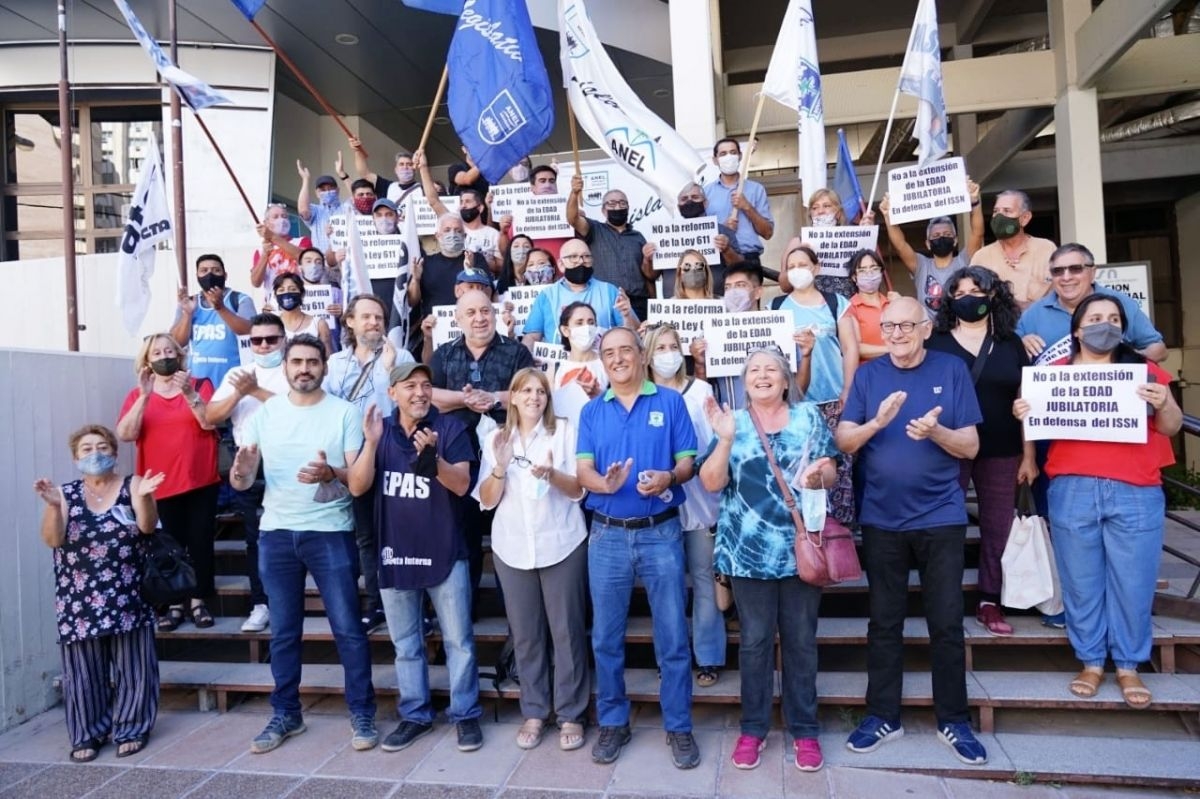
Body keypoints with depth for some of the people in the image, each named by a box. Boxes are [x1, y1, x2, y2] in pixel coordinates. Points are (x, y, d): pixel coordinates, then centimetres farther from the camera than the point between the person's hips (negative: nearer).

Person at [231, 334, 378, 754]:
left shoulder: (345, 412, -3)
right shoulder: (264, 413, 5)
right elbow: (240, 482, 2)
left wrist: (330, 473, -29)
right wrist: (241, 471, -22)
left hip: (331, 533, -3)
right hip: (276, 534, 3)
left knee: (348, 628, 1)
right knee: (283, 632, 13)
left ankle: (362, 714, 14)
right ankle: (285, 714, 28)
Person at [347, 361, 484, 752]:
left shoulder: (450, 428, -7)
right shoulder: (380, 431, 4)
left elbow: (461, 485, -15)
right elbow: (357, 487, -3)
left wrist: (431, 457, -32)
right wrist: (371, 443, -19)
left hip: (444, 553, -3)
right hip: (395, 553, 4)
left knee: (458, 640, 6)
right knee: (405, 644, 15)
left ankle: (466, 714, 21)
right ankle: (414, 715, 30)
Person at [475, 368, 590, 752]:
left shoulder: (565, 430, 0)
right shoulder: (495, 439, 6)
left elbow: (579, 489, -3)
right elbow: (486, 501, 3)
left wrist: (552, 474, -22)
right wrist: (500, 467, -15)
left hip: (562, 545, -2)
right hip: (512, 548, 2)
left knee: (567, 631, 3)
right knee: (525, 634, 10)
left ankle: (571, 714, 16)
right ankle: (533, 712, 24)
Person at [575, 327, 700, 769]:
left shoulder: (671, 402, 2)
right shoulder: (592, 411, 7)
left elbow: (687, 462, -2)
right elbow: (583, 470, -1)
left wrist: (668, 477, -23)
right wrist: (605, 483, -23)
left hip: (661, 532, -2)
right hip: (606, 534, 2)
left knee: (672, 637, 5)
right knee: (606, 638, 10)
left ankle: (678, 727, 20)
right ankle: (613, 722, 27)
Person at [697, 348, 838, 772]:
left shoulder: (809, 417, 5)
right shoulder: (733, 422, 4)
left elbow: (829, 474, 3)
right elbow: (711, 482, -4)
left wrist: (816, 477, -19)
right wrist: (725, 438, -18)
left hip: (800, 548, 0)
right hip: (749, 551, 0)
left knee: (801, 640, 9)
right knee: (755, 640, 8)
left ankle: (804, 729, 24)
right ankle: (753, 728, 23)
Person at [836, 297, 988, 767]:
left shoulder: (952, 370, 0)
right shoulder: (868, 375, 3)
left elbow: (970, 446, -2)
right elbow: (843, 442, -3)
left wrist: (936, 432, -22)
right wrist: (877, 421, -22)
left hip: (941, 517, -1)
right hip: (881, 519, 1)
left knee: (947, 624, 6)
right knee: (884, 623, 10)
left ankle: (953, 721, 23)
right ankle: (882, 716, 23)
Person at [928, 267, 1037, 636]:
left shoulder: (1011, 343, 7)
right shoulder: (935, 342, 0)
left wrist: (1028, 455, 3)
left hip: (1001, 453, 3)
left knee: (997, 527, 9)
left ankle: (989, 602, 22)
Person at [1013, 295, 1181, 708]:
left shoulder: (1144, 370, 9)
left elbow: (1171, 427, 8)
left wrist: (1164, 403, -12)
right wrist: (1022, 414, -10)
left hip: (1135, 493, 0)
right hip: (1073, 491, 0)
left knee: (1132, 584, 5)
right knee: (1081, 583, 7)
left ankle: (1129, 666, 20)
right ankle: (1091, 662, 21)